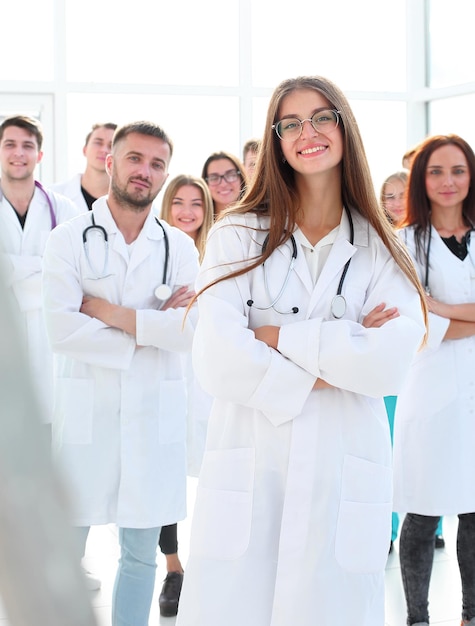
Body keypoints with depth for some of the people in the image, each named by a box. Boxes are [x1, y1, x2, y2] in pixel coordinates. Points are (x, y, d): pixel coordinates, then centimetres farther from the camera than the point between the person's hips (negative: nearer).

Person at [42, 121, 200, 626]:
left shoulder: (179, 247, 6)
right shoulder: (70, 239, -1)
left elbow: (195, 329, -8)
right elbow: (61, 328, -14)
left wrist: (112, 312, -12)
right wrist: (152, 328, -11)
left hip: (155, 413, 2)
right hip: (85, 410, -2)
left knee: (141, 552, 11)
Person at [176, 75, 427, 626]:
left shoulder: (380, 249, 8)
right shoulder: (238, 234, 5)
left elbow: (390, 363, -9)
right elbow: (217, 360, -9)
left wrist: (278, 336, -9)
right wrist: (339, 354, -8)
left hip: (345, 473, 1)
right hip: (247, 471, -1)